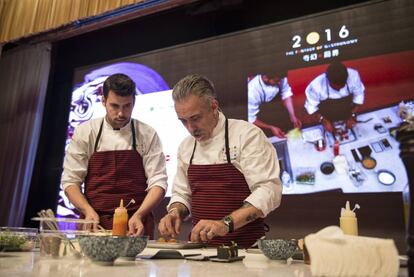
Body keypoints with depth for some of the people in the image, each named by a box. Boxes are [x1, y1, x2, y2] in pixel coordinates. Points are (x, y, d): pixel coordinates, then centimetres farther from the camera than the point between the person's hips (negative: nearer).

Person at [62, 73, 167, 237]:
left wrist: (139, 215, -17)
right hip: (94, 224, 1)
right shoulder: (85, 132, 3)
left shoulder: (147, 135, 0)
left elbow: (158, 182, -3)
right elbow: (70, 180, 3)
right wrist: (88, 211, -12)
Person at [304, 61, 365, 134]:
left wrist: (352, 116, -12)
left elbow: (359, 95, -9)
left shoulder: (353, 76, -27)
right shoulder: (316, 85, -32)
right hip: (327, 120, -2)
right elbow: (311, 106, -16)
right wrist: (323, 120, -25)